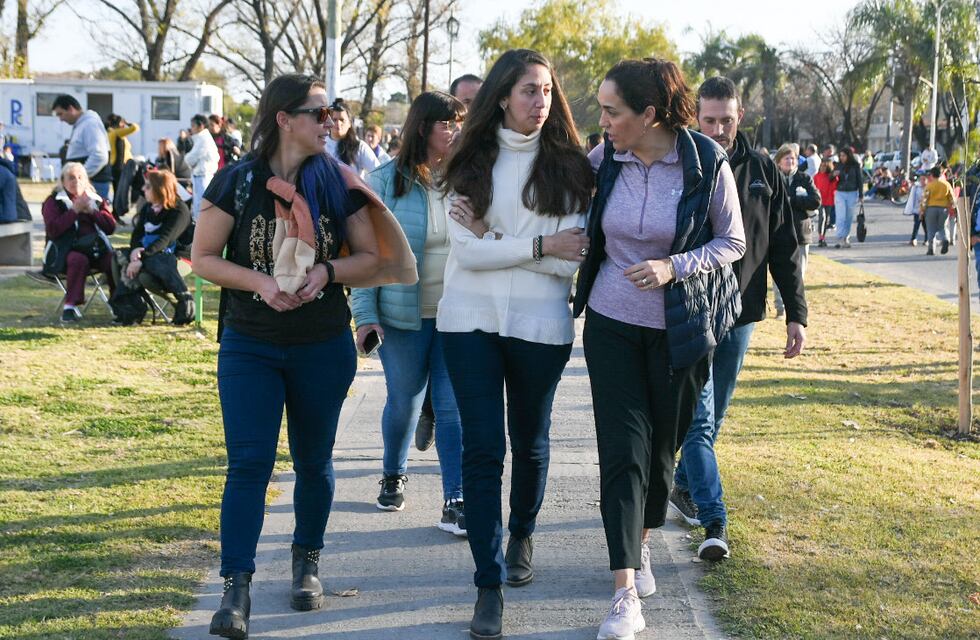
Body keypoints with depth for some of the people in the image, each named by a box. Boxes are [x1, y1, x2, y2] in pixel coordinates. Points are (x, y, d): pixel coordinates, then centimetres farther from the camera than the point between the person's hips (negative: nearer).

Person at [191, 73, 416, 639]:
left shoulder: (338, 183, 1)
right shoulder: (237, 182, -5)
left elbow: (373, 257, 3)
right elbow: (204, 257, -3)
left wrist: (328, 270, -16)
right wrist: (260, 281, -18)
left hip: (324, 348, 2)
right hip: (249, 346, -2)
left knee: (313, 461, 12)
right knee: (249, 462, -9)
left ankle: (308, 563, 31)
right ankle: (237, 588, -8)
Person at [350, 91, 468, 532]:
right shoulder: (386, 181, -4)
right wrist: (365, 313, -9)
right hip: (404, 314, -1)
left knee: (454, 405, -3)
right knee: (404, 402, 11)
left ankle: (455, 501, 2)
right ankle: (393, 476, 37)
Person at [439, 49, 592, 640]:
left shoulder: (566, 165, -1)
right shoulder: (472, 164, 1)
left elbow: (570, 259, -9)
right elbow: (466, 251, -9)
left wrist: (493, 237, -13)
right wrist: (539, 244, -15)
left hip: (540, 324, 0)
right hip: (471, 319, 0)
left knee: (530, 441, 16)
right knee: (483, 448, -3)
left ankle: (522, 536, 43)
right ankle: (490, 585, 0)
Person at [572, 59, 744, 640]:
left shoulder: (708, 163, -13)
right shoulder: (604, 159, -5)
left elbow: (732, 241, -5)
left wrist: (674, 267, -20)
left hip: (681, 329, -1)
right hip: (612, 323, 1)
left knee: (662, 445, 11)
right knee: (623, 449, -6)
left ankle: (641, 547, 37)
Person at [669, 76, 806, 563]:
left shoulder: (762, 172, 3)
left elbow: (784, 248, 8)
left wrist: (796, 313, 4)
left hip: (739, 315, 4)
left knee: (712, 417, 16)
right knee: (699, 418, -8)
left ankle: (684, 487, 35)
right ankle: (714, 521, -10)